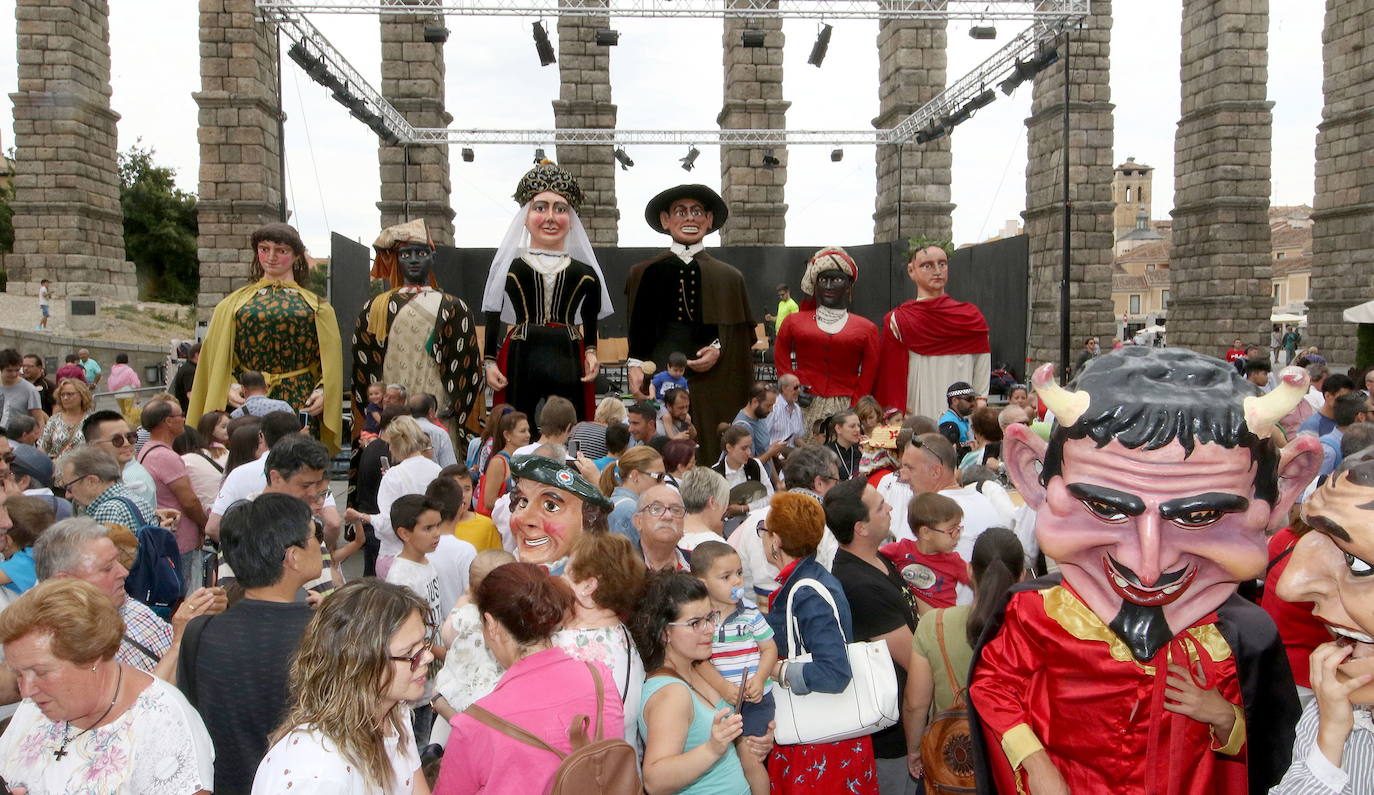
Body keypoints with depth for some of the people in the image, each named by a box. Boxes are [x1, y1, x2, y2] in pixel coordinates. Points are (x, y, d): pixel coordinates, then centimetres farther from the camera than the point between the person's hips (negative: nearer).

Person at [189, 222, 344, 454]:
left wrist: (323, 392, -10)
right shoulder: (234, 303, 15)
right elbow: (218, 355, 10)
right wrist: (229, 388, -7)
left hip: (300, 406, 0)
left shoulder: (316, 306, 13)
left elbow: (330, 360, 7)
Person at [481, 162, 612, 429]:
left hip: (569, 365, 1)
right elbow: (492, 320, 7)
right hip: (518, 364, -1)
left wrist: (591, 352, -4)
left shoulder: (585, 274, 8)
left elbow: (590, 323, 12)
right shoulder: (507, 267, 6)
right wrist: (489, 362, 0)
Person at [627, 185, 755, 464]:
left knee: (709, 454, 0)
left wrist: (719, 349, -7)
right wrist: (635, 365, -2)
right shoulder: (644, 273, 10)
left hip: (712, 383, 1)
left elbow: (742, 334, 11)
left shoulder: (729, 278, 10)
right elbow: (637, 327, 11)